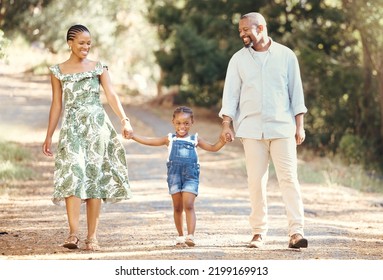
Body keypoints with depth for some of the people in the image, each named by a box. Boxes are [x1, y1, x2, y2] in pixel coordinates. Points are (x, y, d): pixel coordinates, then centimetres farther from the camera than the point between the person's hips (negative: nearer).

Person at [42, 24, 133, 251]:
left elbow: (111, 95, -2)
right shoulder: (58, 71, 7)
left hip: (97, 126, 1)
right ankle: (74, 233, -21)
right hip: (72, 128, -1)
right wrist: (49, 136, 10)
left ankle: (92, 236, 4)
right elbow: (57, 105, 11)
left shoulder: (98, 68, 7)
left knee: (95, 177, 0)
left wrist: (125, 120, -16)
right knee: (72, 173, -16)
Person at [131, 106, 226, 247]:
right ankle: (180, 236, 19)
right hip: (174, 175, 2)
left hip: (191, 176, -1)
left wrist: (223, 140, -6)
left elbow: (213, 148, 12)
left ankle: (190, 236, -23)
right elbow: (148, 141, 11)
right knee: (177, 207, 7)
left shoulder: (195, 139, 12)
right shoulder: (170, 139, 12)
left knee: (188, 205, -14)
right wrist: (132, 135, 3)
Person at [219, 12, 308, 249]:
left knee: (289, 178, -8)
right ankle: (259, 232, 7)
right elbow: (231, 93, 7)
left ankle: (296, 232, -11)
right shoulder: (238, 59, 8)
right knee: (256, 181, 1)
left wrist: (299, 125, 3)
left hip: (282, 127, -1)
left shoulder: (286, 55, 5)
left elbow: (296, 91, 7)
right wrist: (227, 124, -3)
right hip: (251, 129, 1)